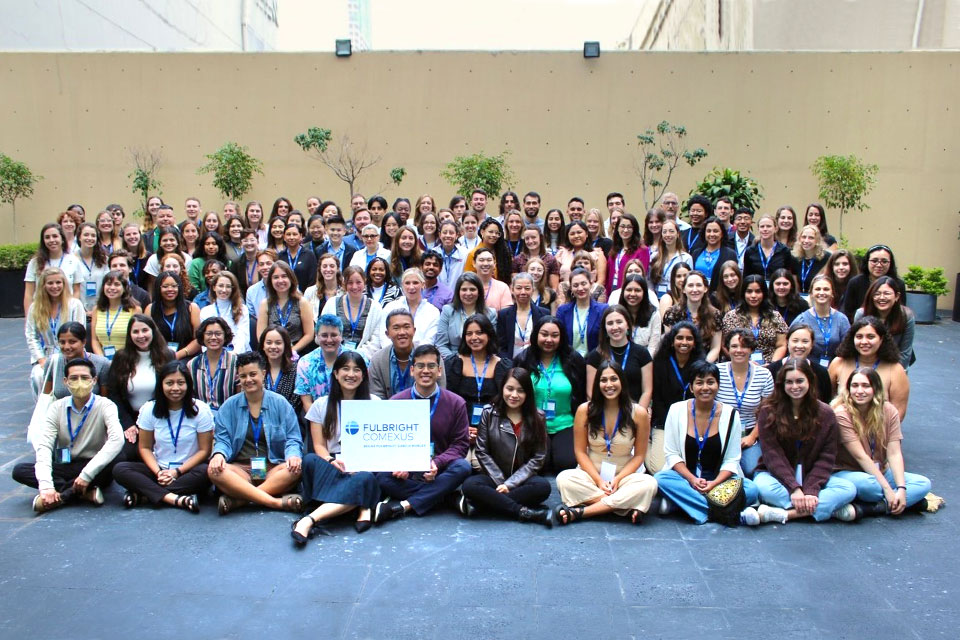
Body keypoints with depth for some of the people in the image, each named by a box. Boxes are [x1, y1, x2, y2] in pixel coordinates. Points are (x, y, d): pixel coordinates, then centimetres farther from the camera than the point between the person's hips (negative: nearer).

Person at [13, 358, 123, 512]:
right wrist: (46, 485, -26)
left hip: (94, 469, -3)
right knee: (19, 470, -18)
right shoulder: (57, 408, 0)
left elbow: (117, 440, -26)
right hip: (65, 469, 3)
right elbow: (43, 445, -11)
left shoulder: (105, 406, -9)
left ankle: (61, 495, -23)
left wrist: (87, 474, -32)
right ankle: (85, 492, -25)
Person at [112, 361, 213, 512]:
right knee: (119, 469, -22)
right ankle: (176, 499, -37)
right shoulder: (149, 409, 2)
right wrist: (158, 472, -13)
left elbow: (204, 450, -5)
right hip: (159, 470, 3)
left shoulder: (200, 409, -5)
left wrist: (178, 472, -15)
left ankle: (143, 495, -30)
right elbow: (145, 448, 5)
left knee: (206, 472, -36)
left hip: (188, 470, -2)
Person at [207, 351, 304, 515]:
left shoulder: (280, 403, 8)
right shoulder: (229, 406, 11)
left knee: (296, 468, -32)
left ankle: (238, 500, -34)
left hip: (273, 470, 0)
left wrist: (293, 455, -19)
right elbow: (222, 440, 6)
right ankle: (278, 502, -38)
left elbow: (292, 440, 5)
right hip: (240, 470, 0)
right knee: (213, 470, -32)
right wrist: (219, 454, -19)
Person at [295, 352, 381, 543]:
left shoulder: (374, 403, 9)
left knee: (365, 478, -38)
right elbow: (319, 445, 5)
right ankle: (362, 507, -35)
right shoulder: (321, 405, 12)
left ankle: (309, 520, -47)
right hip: (331, 467, 1)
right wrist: (332, 461, -18)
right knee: (310, 460, -33)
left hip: (364, 466, -1)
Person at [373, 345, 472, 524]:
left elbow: (460, 443, 0)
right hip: (405, 472, 0)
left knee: (462, 467, -31)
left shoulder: (456, 403, 1)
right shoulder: (396, 402, 3)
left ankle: (403, 506, -29)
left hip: (438, 471, 0)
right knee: (382, 477, -30)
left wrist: (437, 463, -19)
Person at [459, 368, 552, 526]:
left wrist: (510, 483, -13)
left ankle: (475, 503, -29)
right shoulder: (489, 413, 1)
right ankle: (524, 512, -29)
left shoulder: (537, 418, 0)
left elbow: (538, 458, -4)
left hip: (522, 479, 0)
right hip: (494, 477, 0)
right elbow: (482, 452, -2)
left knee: (542, 486, -33)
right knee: (470, 485, -31)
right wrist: (501, 483, -11)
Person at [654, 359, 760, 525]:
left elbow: (732, 460, -1)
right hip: (685, 478, 0)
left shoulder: (730, 414, 0)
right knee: (661, 478, -32)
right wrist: (692, 479, -19)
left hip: (718, 481, 1)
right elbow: (671, 454, -3)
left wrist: (714, 483, -19)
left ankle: (678, 502, -27)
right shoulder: (677, 410, -2)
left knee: (751, 489, -27)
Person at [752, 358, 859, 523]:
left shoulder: (825, 414, 0)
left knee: (849, 488, -23)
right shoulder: (768, 412, -7)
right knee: (763, 486, -37)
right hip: (775, 474, -2)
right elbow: (772, 455, -13)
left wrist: (811, 490, -20)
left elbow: (826, 458, -5)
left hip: (811, 476, 3)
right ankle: (831, 507, -29)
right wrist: (794, 489, -25)